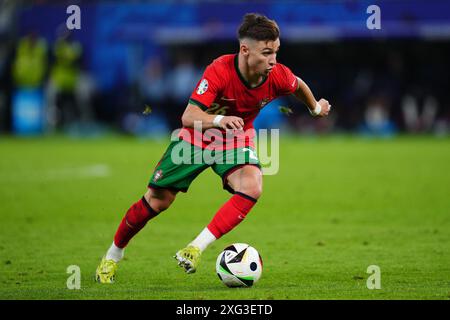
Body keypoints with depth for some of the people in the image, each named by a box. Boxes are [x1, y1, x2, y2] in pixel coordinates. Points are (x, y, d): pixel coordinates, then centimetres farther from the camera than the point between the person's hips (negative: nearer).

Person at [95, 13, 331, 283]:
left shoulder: (278, 76, -22)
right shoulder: (220, 71, -33)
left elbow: (299, 86, 5)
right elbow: (189, 117, -38)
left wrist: (316, 108, 23)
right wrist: (219, 119, -57)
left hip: (237, 139, 2)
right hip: (196, 138, -2)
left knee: (252, 188, -29)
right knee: (157, 201, 1)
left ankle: (196, 248, -23)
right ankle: (113, 256, 24)